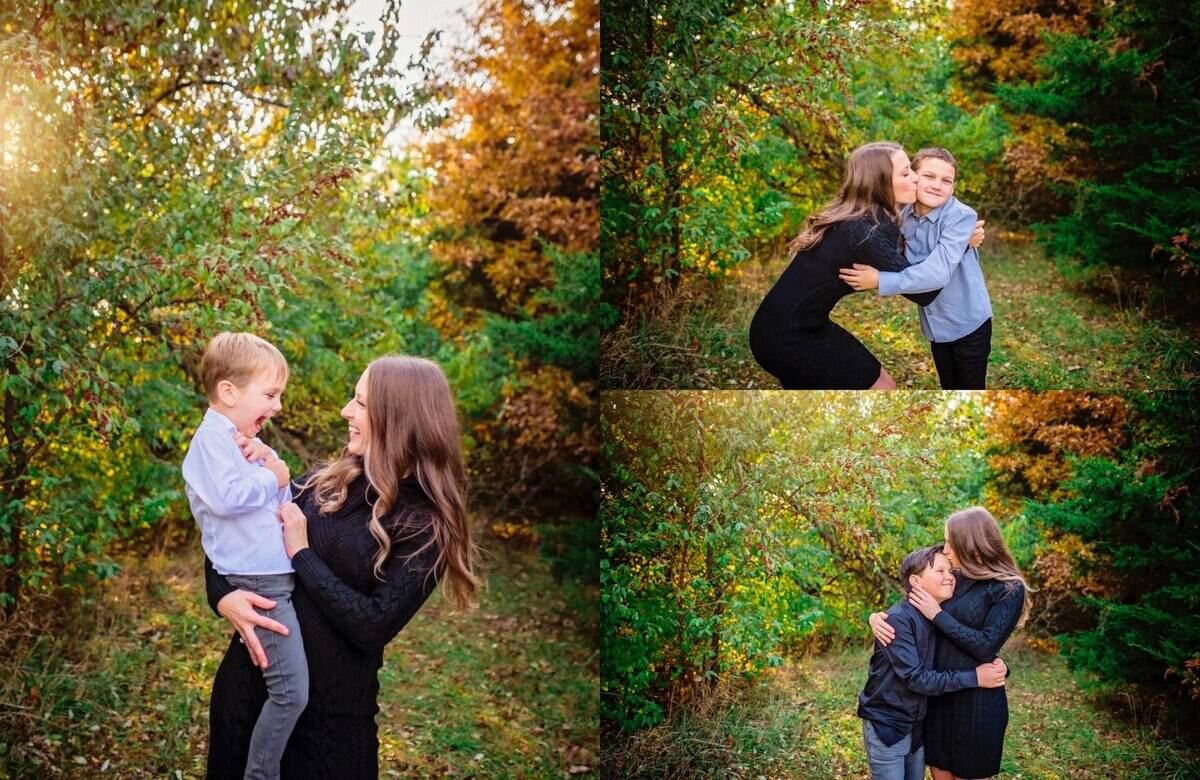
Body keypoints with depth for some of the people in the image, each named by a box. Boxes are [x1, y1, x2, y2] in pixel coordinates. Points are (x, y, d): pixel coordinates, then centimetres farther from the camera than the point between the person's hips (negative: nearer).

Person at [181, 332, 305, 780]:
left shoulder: (245, 440, 20)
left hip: (279, 577, 10)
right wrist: (271, 480, -10)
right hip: (258, 583, -10)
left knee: (291, 690, 11)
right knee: (291, 692, -12)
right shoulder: (213, 437, -10)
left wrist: (277, 471, 3)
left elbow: (280, 502, 24)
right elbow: (227, 496, -25)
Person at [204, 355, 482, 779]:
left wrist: (301, 554, -17)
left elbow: (374, 627, -22)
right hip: (249, 679, 5)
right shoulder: (325, 481, 1)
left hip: (332, 709, -5)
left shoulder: (424, 525, -14)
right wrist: (223, 595, -15)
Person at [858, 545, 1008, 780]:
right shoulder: (899, 619, -20)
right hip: (887, 724, -7)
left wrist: (996, 666, -14)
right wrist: (975, 678, -23)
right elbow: (915, 678, -24)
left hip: (918, 724, 7)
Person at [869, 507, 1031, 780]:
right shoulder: (954, 579, 6)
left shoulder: (1008, 590, -10)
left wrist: (938, 615, -15)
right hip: (937, 693, 6)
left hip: (976, 699, -6)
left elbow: (986, 647, -18)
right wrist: (878, 617, -8)